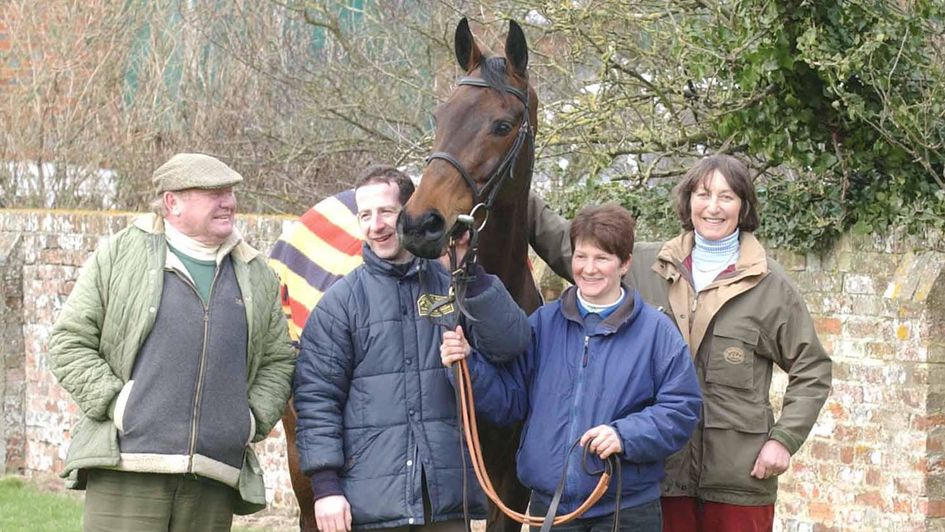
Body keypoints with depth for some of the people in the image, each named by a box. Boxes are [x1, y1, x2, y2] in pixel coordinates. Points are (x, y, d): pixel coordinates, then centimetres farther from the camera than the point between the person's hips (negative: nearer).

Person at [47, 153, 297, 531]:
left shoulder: (256, 274, 16)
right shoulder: (120, 256, 5)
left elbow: (279, 360, 22)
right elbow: (69, 341, 4)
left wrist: (255, 418, 5)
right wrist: (113, 401, -8)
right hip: (127, 470, -4)